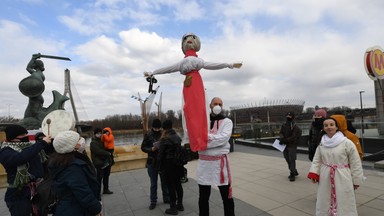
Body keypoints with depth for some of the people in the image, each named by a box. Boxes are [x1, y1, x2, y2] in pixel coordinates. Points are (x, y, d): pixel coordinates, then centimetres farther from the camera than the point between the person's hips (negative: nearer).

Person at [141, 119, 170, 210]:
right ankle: (153, 201, 27)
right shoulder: (148, 135, -6)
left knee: (164, 181, 15)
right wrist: (151, 149, -18)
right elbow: (143, 147, 0)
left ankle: (166, 198, 33)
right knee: (153, 183, 12)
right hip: (152, 162, 0)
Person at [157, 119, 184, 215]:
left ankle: (173, 208, 15)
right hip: (178, 164, 7)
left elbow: (160, 154, -12)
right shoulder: (178, 137, 4)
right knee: (178, 184, 16)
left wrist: (160, 167, -4)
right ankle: (180, 205, 29)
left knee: (170, 186, 4)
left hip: (169, 165, -7)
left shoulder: (164, 139, -15)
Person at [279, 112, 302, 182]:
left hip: (292, 145, -7)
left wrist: (285, 140, -22)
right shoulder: (284, 125, 8)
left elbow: (293, 137, -17)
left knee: (292, 160, -4)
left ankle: (292, 175, 8)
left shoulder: (295, 127, -11)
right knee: (288, 159, 16)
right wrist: (282, 138, -15)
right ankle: (294, 172, 34)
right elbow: (281, 133, 6)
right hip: (285, 145, 7)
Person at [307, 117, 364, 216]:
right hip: (325, 179, 4)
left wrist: (356, 181, -1)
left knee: (343, 205, 7)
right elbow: (317, 160, 8)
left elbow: (355, 163, -5)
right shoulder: (322, 143, 3)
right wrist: (313, 173, -4)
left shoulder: (347, 143, -11)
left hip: (342, 179, -4)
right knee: (324, 203, 16)